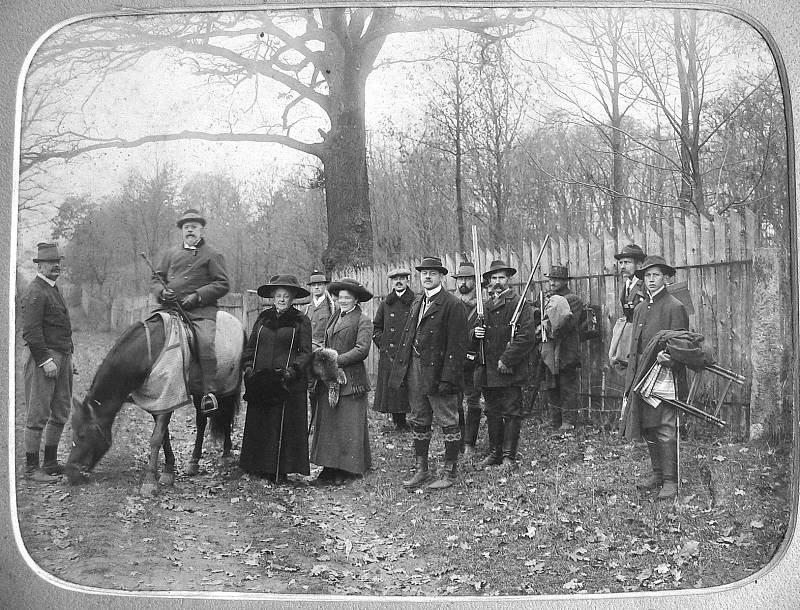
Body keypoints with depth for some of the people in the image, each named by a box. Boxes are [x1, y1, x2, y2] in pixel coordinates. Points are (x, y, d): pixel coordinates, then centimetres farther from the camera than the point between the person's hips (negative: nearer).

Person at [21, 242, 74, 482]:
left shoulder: (53, 289, 18)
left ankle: (50, 463, 23)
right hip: (44, 358, -10)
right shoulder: (35, 293, -12)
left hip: (62, 358, 10)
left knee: (61, 413, 14)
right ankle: (31, 468, 3)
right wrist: (45, 360, -23)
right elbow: (30, 332, -19)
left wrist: (68, 359, 19)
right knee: (38, 415, -4)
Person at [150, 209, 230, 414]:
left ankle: (209, 392, -27)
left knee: (205, 342, -30)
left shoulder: (212, 255, 9)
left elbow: (222, 284, 1)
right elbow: (156, 279, 24)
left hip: (201, 310, -5)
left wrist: (197, 296, -11)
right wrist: (162, 292, -1)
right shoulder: (171, 253, 22)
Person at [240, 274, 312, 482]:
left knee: (283, 425, -1)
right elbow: (250, 346, 15)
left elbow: (305, 352, -3)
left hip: (288, 383, -4)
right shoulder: (263, 318, 12)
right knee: (258, 425, 7)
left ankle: (280, 471, 7)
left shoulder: (301, 321, 1)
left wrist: (293, 370, -18)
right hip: (260, 382, 4)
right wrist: (248, 366, -2)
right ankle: (259, 466, 18)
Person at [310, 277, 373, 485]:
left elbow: (361, 350, -15)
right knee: (327, 423, 7)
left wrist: (336, 361, -17)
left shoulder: (362, 321, -5)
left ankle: (349, 469, 8)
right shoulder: (334, 318, 18)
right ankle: (330, 467, 14)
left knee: (349, 425, -1)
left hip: (350, 380, -7)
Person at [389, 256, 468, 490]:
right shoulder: (417, 302, 15)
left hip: (438, 372, -8)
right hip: (414, 370, 8)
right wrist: (400, 370, 9)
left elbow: (456, 345, -15)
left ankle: (449, 473, 11)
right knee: (419, 422, 15)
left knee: (448, 423, 2)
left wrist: (448, 378, -20)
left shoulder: (452, 305, -10)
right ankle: (421, 470, 26)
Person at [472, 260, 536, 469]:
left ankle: (509, 456, 3)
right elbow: (473, 336, 23)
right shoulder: (484, 306, 15)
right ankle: (494, 453, 19)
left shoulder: (520, 303, -3)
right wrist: (475, 333, -2)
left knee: (511, 413, -2)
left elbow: (527, 337, -12)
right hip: (487, 371, 6)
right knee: (492, 414, 11)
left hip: (511, 371, -6)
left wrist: (506, 360, -15)